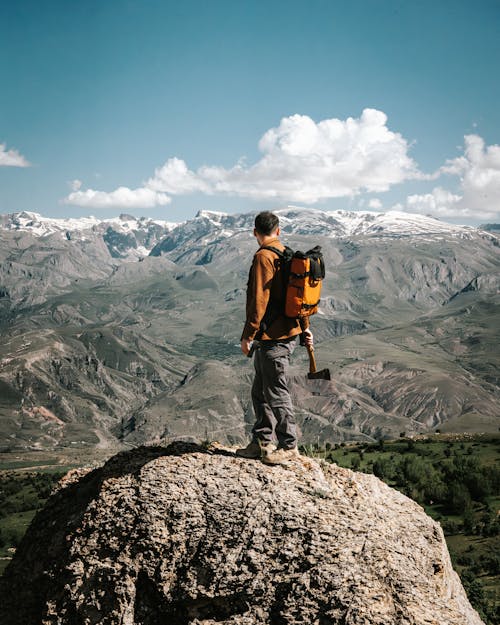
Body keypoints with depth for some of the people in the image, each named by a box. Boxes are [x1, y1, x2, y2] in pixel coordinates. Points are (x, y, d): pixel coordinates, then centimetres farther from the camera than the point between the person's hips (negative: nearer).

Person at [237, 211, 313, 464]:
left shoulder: (264, 257, -15)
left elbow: (259, 300, -20)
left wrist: (248, 335, -15)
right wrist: (304, 327, 26)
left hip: (272, 337, -10)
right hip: (287, 330, 10)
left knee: (276, 393, 0)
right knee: (260, 392, 16)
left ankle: (288, 446, 9)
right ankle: (262, 443, 24)